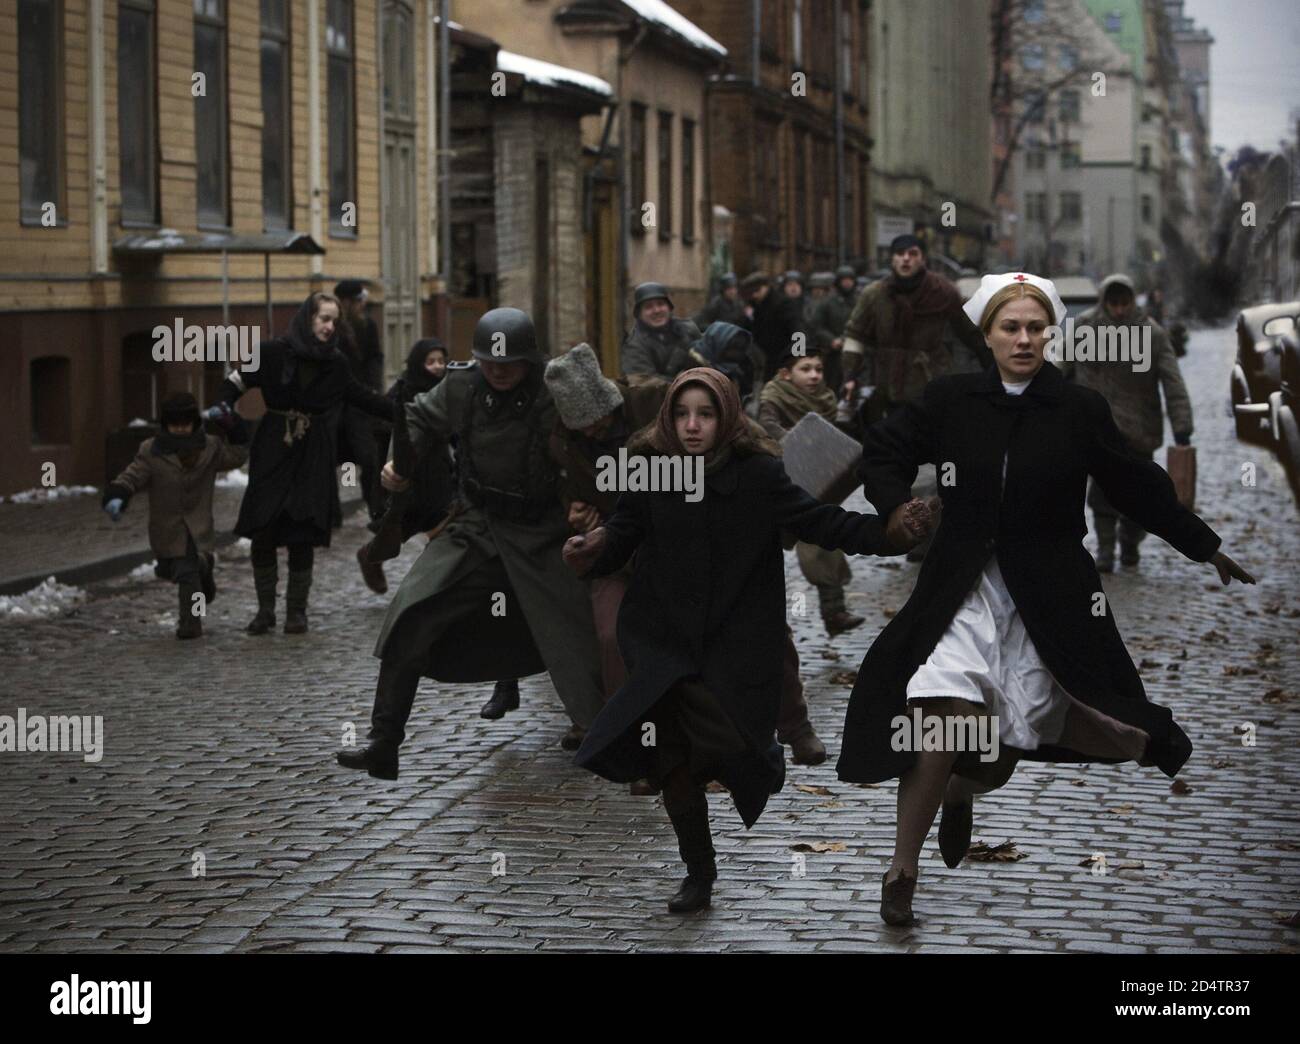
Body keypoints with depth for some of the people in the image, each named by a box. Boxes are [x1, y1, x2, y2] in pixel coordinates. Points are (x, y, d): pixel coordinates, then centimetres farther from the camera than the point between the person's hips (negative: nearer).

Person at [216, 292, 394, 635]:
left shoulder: (335, 364, 3)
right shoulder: (274, 352, -4)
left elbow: (361, 396, 16)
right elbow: (236, 382, 2)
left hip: (313, 458, 1)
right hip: (272, 452, -1)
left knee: (302, 536, -1)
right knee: (263, 531, -2)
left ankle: (296, 610, 12)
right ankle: (265, 609, 12)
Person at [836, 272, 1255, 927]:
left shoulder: (1080, 411, -2)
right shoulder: (951, 400, -1)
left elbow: (1139, 488, 7)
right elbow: (884, 449, 13)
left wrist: (1205, 548, 11)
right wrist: (898, 509, -4)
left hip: (1047, 596, 1)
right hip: (963, 588, -1)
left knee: (1007, 748, 1)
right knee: (948, 719, -17)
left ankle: (960, 793, 39)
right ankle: (901, 870, -7)